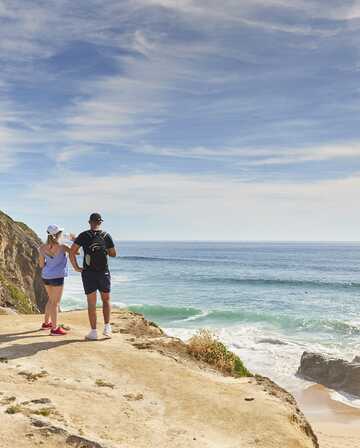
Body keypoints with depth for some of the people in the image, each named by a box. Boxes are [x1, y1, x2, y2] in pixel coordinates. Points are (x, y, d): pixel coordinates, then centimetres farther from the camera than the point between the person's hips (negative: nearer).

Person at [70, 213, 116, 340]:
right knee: (106, 300, 17)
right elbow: (113, 254, 8)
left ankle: (93, 332, 9)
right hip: (104, 273, 1)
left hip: (88, 273, -1)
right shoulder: (106, 236, -2)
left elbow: (72, 251, -11)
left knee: (91, 303, 6)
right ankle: (107, 327, 9)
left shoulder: (84, 235, -4)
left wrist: (76, 267, -1)